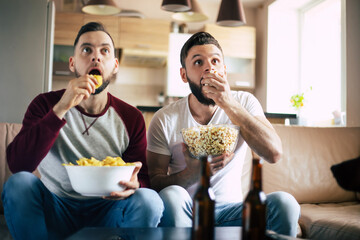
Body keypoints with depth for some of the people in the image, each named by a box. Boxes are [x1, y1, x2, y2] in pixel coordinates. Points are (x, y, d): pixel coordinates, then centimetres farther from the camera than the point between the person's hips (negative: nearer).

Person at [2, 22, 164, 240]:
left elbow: (144, 179, 0)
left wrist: (134, 185, -27)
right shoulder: (46, 104, -3)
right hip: (55, 211, 1)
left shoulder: (131, 118, -2)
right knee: (19, 182, -27)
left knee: (149, 200, -29)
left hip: (106, 212, 0)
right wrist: (61, 109, -28)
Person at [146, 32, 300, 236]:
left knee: (285, 202, -26)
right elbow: (155, 183, -7)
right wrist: (192, 172, -27)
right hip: (187, 211, 0)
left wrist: (229, 105, -25)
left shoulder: (244, 102, -2)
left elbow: (274, 153, -17)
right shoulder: (165, 120, -6)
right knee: (172, 195, -34)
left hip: (231, 209, 1)